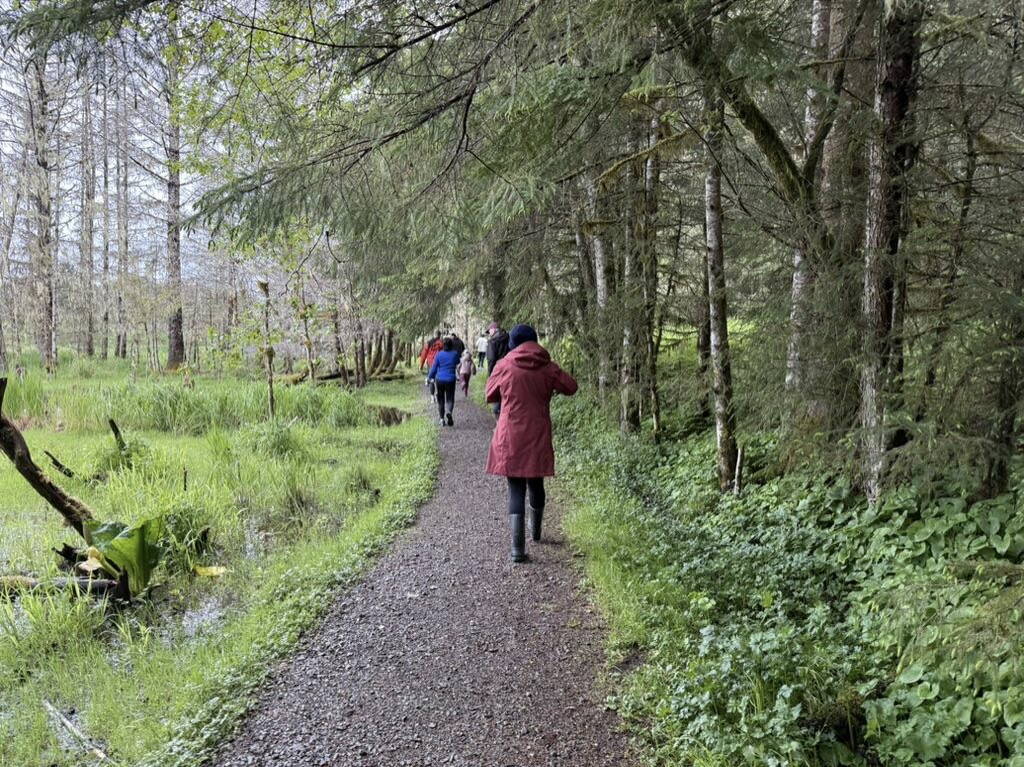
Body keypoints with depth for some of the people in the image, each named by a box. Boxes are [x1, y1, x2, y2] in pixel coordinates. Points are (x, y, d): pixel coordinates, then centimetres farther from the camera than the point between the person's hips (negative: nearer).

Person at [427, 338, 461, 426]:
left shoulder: (439, 354, -4)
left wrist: (429, 377, 15)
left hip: (439, 380, 0)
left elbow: (434, 367, 1)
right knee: (450, 399, 4)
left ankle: (441, 419, 13)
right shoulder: (455, 354, -2)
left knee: (440, 400, 13)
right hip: (450, 380, 0)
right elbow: (458, 364, 17)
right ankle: (448, 411, -26)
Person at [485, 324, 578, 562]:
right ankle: (535, 531, 41)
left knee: (516, 490, 0)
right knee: (536, 485, 20)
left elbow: (490, 395, 8)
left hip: (510, 439, -2)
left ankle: (518, 548, -8)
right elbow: (571, 387, 10)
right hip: (538, 437, 2)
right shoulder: (547, 367, -1)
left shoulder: (503, 366, -5)